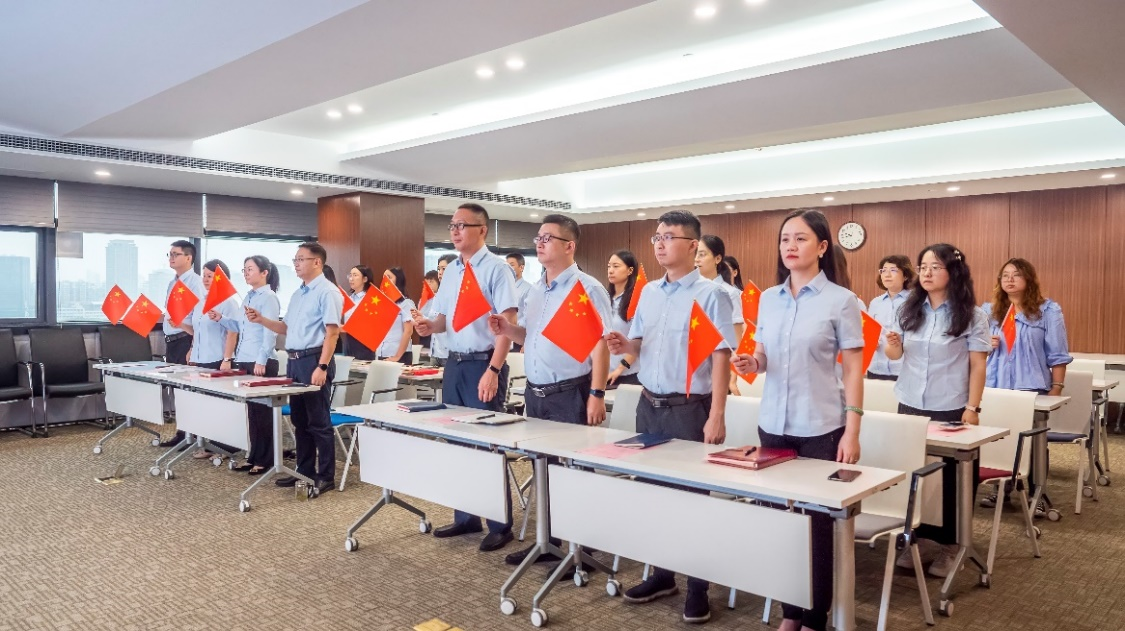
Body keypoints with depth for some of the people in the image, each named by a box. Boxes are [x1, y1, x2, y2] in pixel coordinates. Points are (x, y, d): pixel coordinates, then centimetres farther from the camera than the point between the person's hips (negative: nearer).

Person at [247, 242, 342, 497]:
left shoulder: (327, 292, -11)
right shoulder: (297, 294, 16)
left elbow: (332, 332, -18)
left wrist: (322, 367, -23)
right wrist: (261, 320, 7)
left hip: (314, 360, -9)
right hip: (294, 361, 9)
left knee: (318, 422, -3)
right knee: (299, 420, 14)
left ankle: (326, 476, 7)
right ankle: (304, 471, 24)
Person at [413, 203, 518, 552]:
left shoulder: (496, 269, -10)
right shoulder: (451, 270, 12)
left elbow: (508, 324, -16)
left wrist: (493, 370, -22)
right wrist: (429, 325, -5)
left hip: (484, 364, -7)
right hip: (454, 363, 8)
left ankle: (500, 525, 11)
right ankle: (465, 517, 26)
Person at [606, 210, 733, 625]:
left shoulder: (710, 294, -9)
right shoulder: (649, 292, 10)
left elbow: (721, 357, -14)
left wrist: (716, 416, -19)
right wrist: (624, 346, -7)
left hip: (688, 407, -6)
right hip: (649, 404, 6)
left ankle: (698, 587, 15)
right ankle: (662, 574, 28)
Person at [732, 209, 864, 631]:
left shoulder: (840, 300, -6)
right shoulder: (768, 298, 7)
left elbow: (854, 368, -6)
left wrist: (852, 431, -12)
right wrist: (751, 364, -10)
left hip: (821, 429, -4)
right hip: (773, 425, 4)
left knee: (818, 522, 5)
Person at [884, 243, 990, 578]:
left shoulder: (971, 315, -6)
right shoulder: (909, 309, 4)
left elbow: (977, 365, -6)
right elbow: (895, 356, 10)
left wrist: (972, 408, -12)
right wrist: (892, 345, -14)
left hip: (951, 409, -3)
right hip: (910, 405, 4)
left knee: (950, 476, 7)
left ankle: (948, 545, 20)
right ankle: (919, 538, 24)